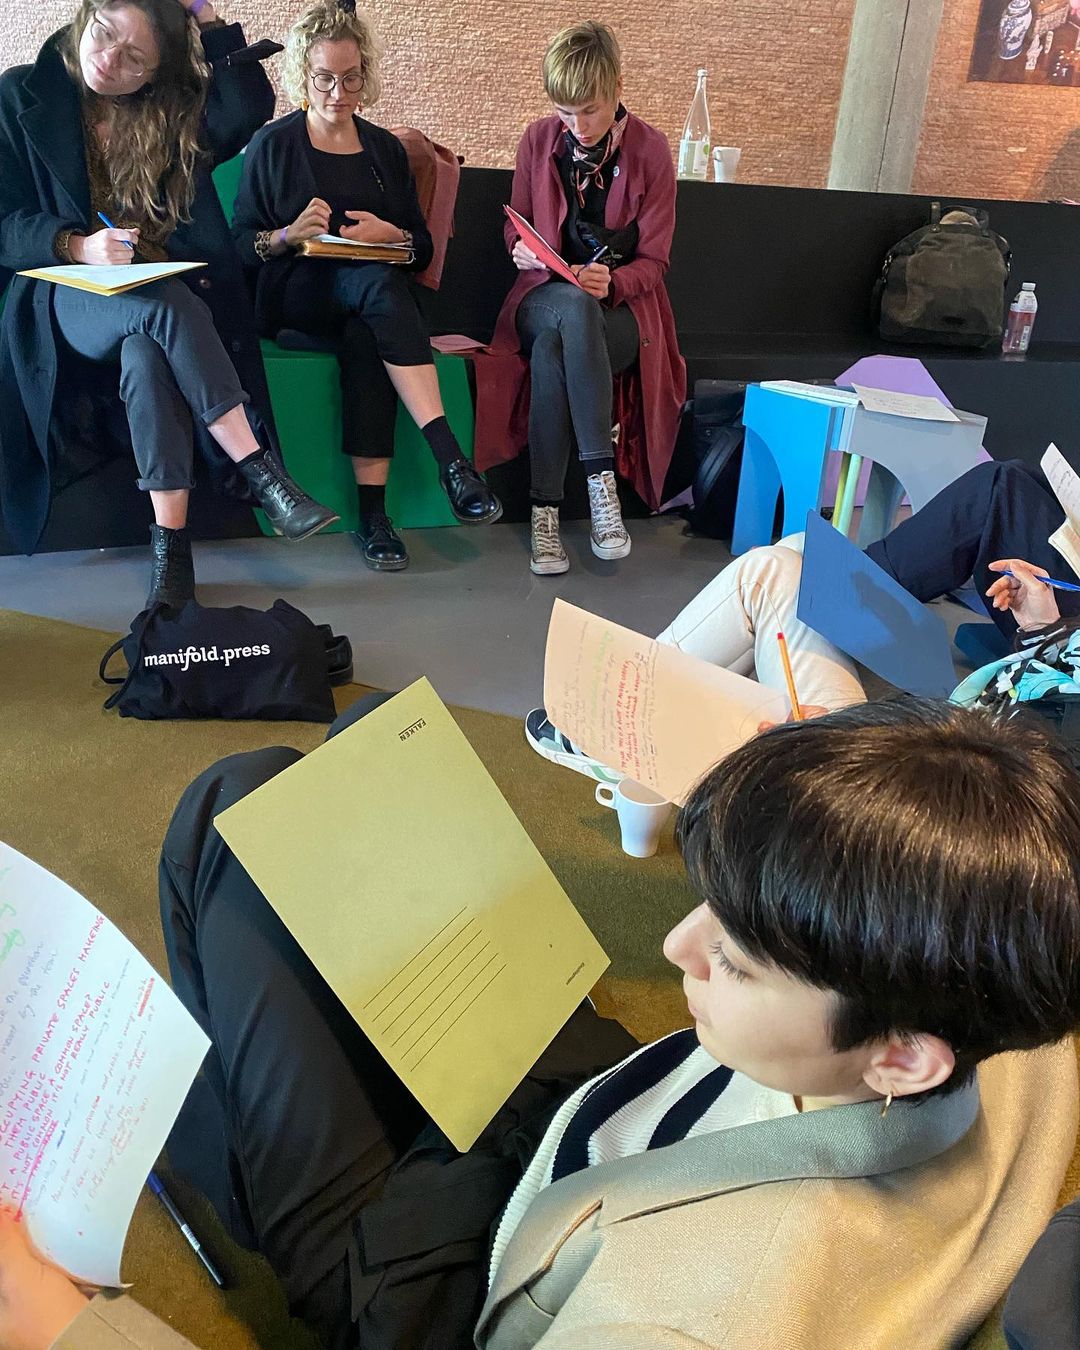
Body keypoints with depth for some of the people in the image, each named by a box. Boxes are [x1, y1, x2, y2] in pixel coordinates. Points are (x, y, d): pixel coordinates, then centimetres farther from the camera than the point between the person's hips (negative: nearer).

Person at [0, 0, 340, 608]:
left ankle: (171, 545, -34)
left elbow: (251, 110, -9)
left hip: (172, 292, 2)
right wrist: (77, 246, -18)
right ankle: (262, 475, -33)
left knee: (147, 354, -33)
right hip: (69, 293, -1)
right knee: (166, 305, -35)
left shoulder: (174, 104, 11)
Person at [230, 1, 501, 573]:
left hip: (371, 292, 3)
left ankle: (373, 511, -39)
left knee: (366, 337, -36)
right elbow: (241, 246, 5)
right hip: (294, 294, -2)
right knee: (380, 282, -36)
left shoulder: (386, 149, 19)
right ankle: (450, 459, -47)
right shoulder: (272, 146, 10)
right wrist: (289, 234, -15)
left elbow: (423, 247, 15)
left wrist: (389, 233, -7)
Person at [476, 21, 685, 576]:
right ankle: (600, 479, -37)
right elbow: (516, 226, 15)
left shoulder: (650, 149, 0)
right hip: (546, 298, 1)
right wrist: (522, 249, -11)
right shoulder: (538, 140, 5)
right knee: (573, 307, -39)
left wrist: (611, 283, -23)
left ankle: (545, 509, -36)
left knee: (552, 348, -38)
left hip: (621, 308, -1)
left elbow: (652, 261, -1)